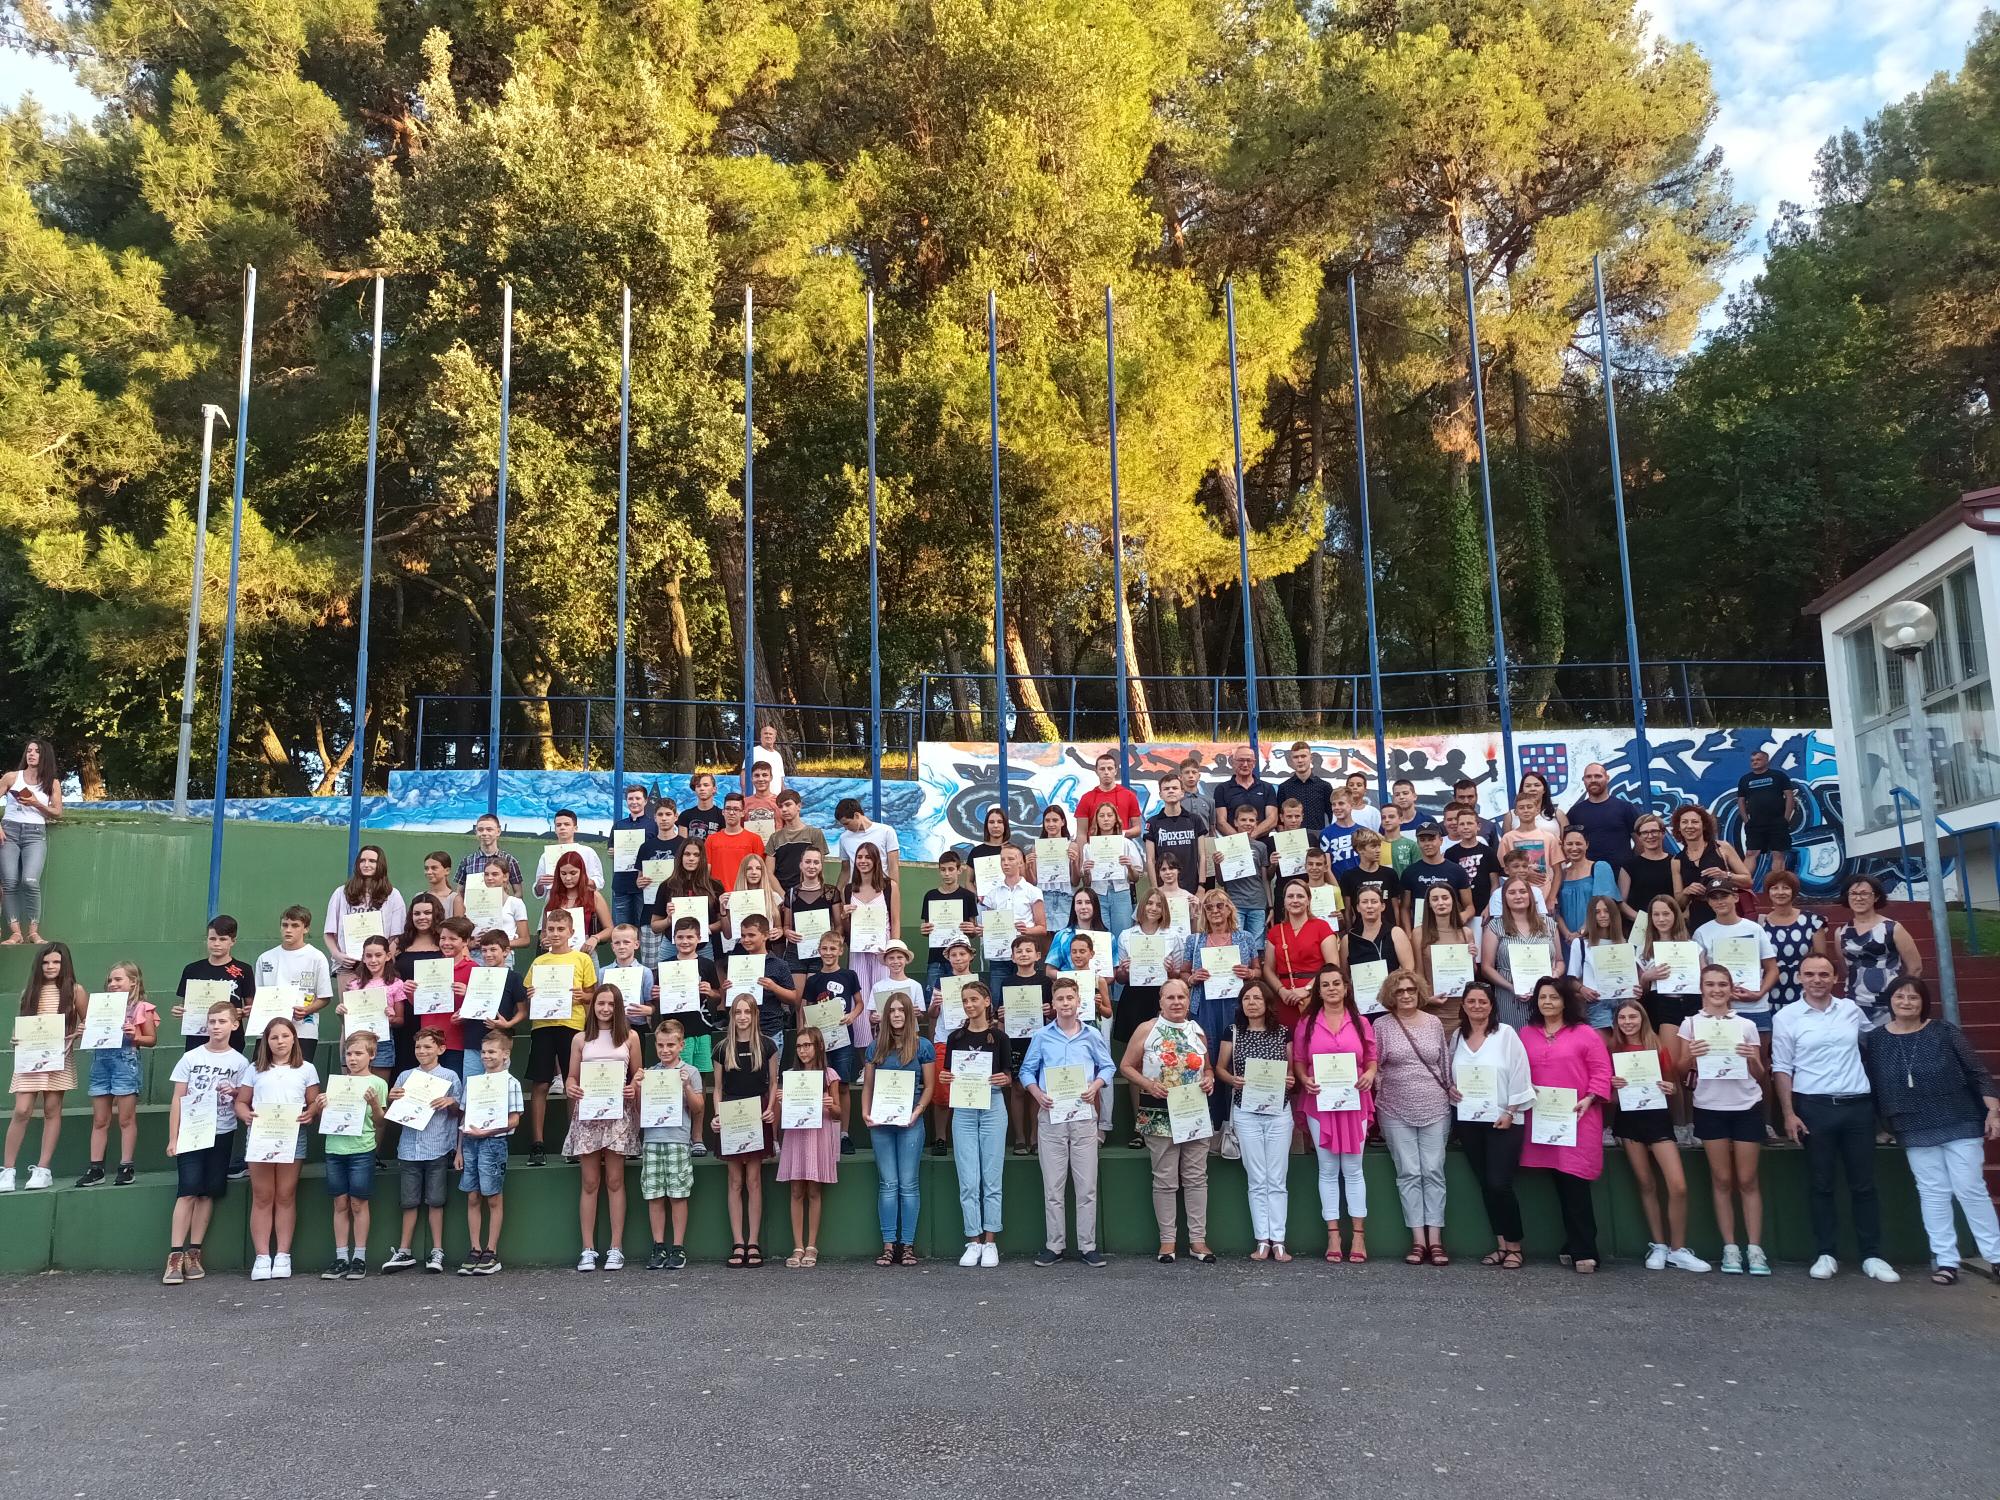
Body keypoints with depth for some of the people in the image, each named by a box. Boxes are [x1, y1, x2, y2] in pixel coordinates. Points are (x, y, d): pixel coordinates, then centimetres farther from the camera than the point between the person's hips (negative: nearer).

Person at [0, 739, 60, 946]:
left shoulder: (52, 783, 9)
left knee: (30, 881, -19)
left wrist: (36, 803, -7)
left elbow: (58, 814, 9)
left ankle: (33, 931, -11)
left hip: (35, 833, -1)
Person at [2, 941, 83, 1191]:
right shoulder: (29, 991, 10)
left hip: (60, 1058, -1)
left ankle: (42, 1169, 6)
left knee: (52, 1109, 0)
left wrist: (78, 1033, -13)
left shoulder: (75, 990, 3)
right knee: (22, 1111, -6)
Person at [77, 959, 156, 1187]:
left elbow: (152, 1039, 1)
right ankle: (96, 1168, 12)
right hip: (100, 1059, 5)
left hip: (125, 1060, -5)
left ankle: (126, 1166, 7)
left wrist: (136, 1036, -17)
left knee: (126, 1119, 1)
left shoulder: (141, 1008, -1)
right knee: (99, 1120, 8)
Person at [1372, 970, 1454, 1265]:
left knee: (1433, 1172, 0)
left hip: (1434, 1110, 1)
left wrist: (1452, 1091, 9)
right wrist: (1381, 1095, -3)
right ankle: (1418, 1241, 3)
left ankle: (1435, 1241, 2)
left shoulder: (1434, 1023, 6)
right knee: (1409, 1174, 0)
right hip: (1396, 1112, -1)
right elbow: (1374, 1066, 2)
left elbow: (1446, 1064, 12)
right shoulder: (1382, 1025, 0)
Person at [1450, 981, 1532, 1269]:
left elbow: (1519, 1074, -7)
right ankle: (1501, 1245, 17)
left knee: (1499, 1184, -10)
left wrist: (1510, 1112, -11)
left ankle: (1514, 1246, 5)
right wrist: (1450, 1088, -3)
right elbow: (1450, 1073, 18)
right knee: (1485, 1185, 8)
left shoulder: (1506, 1034, -6)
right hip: (1468, 1121, 5)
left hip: (1503, 1120, -5)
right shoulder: (1457, 1037, 9)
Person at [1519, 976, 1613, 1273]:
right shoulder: (1525, 1034, 10)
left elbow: (1602, 1071, -3)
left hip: (1577, 1118, -3)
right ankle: (1575, 1247, 14)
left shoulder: (1584, 1033, 0)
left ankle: (1583, 1251, -4)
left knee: (1575, 1183, -8)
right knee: (1560, 1184, 6)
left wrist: (1589, 1099, -13)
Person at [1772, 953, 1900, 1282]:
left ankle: (1872, 1256, 12)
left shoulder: (1851, 1009, 7)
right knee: (1821, 1184, 4)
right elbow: (1781, 1068, -1)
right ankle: (1826, 1255, 11)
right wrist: (1789, 1113, -7)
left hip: (1858, 1105, 2)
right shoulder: (1786, 1017, -1)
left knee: (1864, 1184, 5)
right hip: (1815, 1107, -2)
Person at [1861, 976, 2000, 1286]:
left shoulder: (1944, 1031, -4)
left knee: (1971, 1189, 0)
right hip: (1915, 1132, 2)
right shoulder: (1874, 1039, 0)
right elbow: (1870, 1086, 4)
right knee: (1933, 1193, 5)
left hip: (1960, 1124, -2)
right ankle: (1945, 1260, 11)